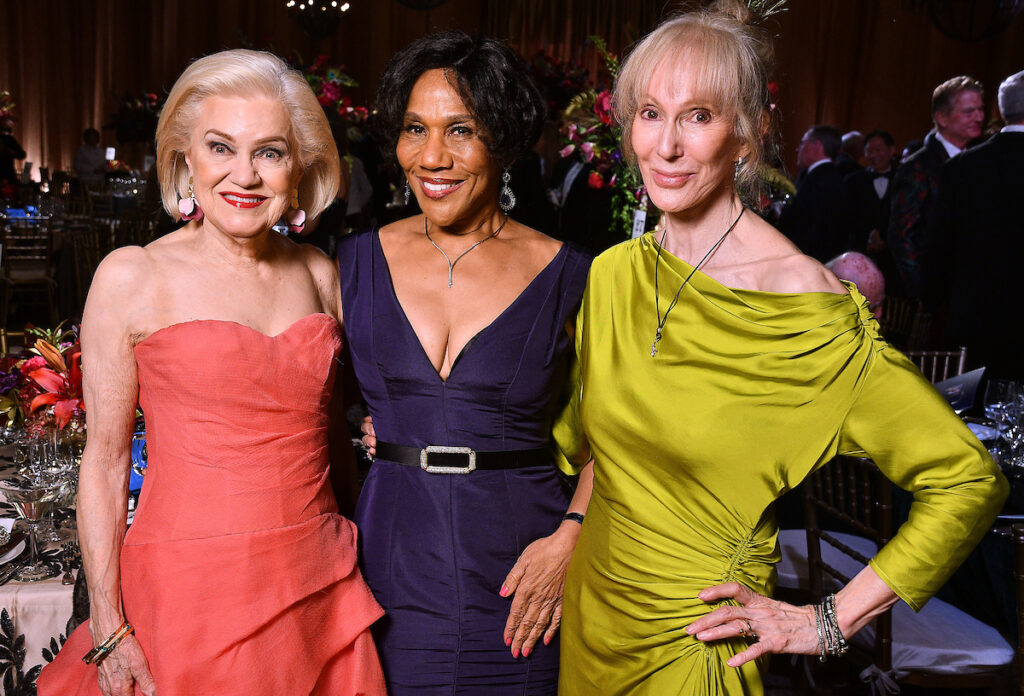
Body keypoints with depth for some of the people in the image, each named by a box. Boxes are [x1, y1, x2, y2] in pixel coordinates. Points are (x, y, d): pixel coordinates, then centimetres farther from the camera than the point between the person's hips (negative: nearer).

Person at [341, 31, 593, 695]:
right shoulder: (358, 262, 1)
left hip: (519, 571, -1)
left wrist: (570, 536, -10)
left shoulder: (569, 277, -6)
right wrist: (364, 436, -3)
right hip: (392, 563, 2)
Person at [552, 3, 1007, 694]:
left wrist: (829, 622, -14)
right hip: (594, 604, 6)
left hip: (696, 636, -5)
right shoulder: (612, 274, -5)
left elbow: (970, 480, -16)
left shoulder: (805, 304, -22)